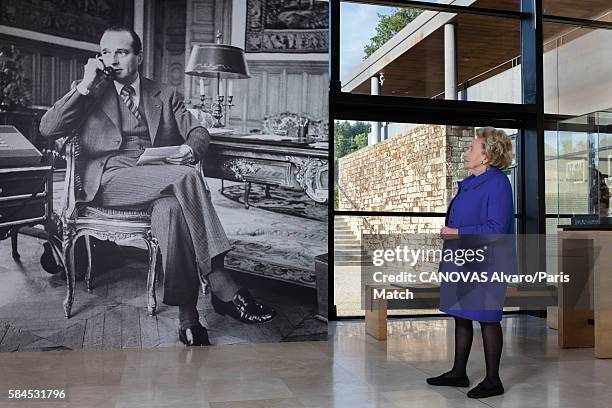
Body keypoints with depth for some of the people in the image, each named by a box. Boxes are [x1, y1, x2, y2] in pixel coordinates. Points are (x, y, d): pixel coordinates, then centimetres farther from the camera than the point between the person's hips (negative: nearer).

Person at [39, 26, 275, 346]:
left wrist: (191, 147, -13)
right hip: (108, 181, -2)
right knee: (186, 176, -33)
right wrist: (85, 85, -4)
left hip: (158, 181, 3)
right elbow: (48, 129, 2)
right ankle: (223, 289, -35)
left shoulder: (165, 95, 21)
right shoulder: (89, 92, 15)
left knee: (171, 209, -37)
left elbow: (198, 132, 12)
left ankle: (187, 316, -36)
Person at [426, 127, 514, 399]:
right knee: (460, 316, 15)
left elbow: (496, 229, -21)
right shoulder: (468, 183, 13)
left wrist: (457, 233, -19)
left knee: (487, 319, 2)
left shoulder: (498, 184, -15)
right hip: (461, 262, 9)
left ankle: (492, 381, 16)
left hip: (484, 264, -9)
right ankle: (458, 373, 28)